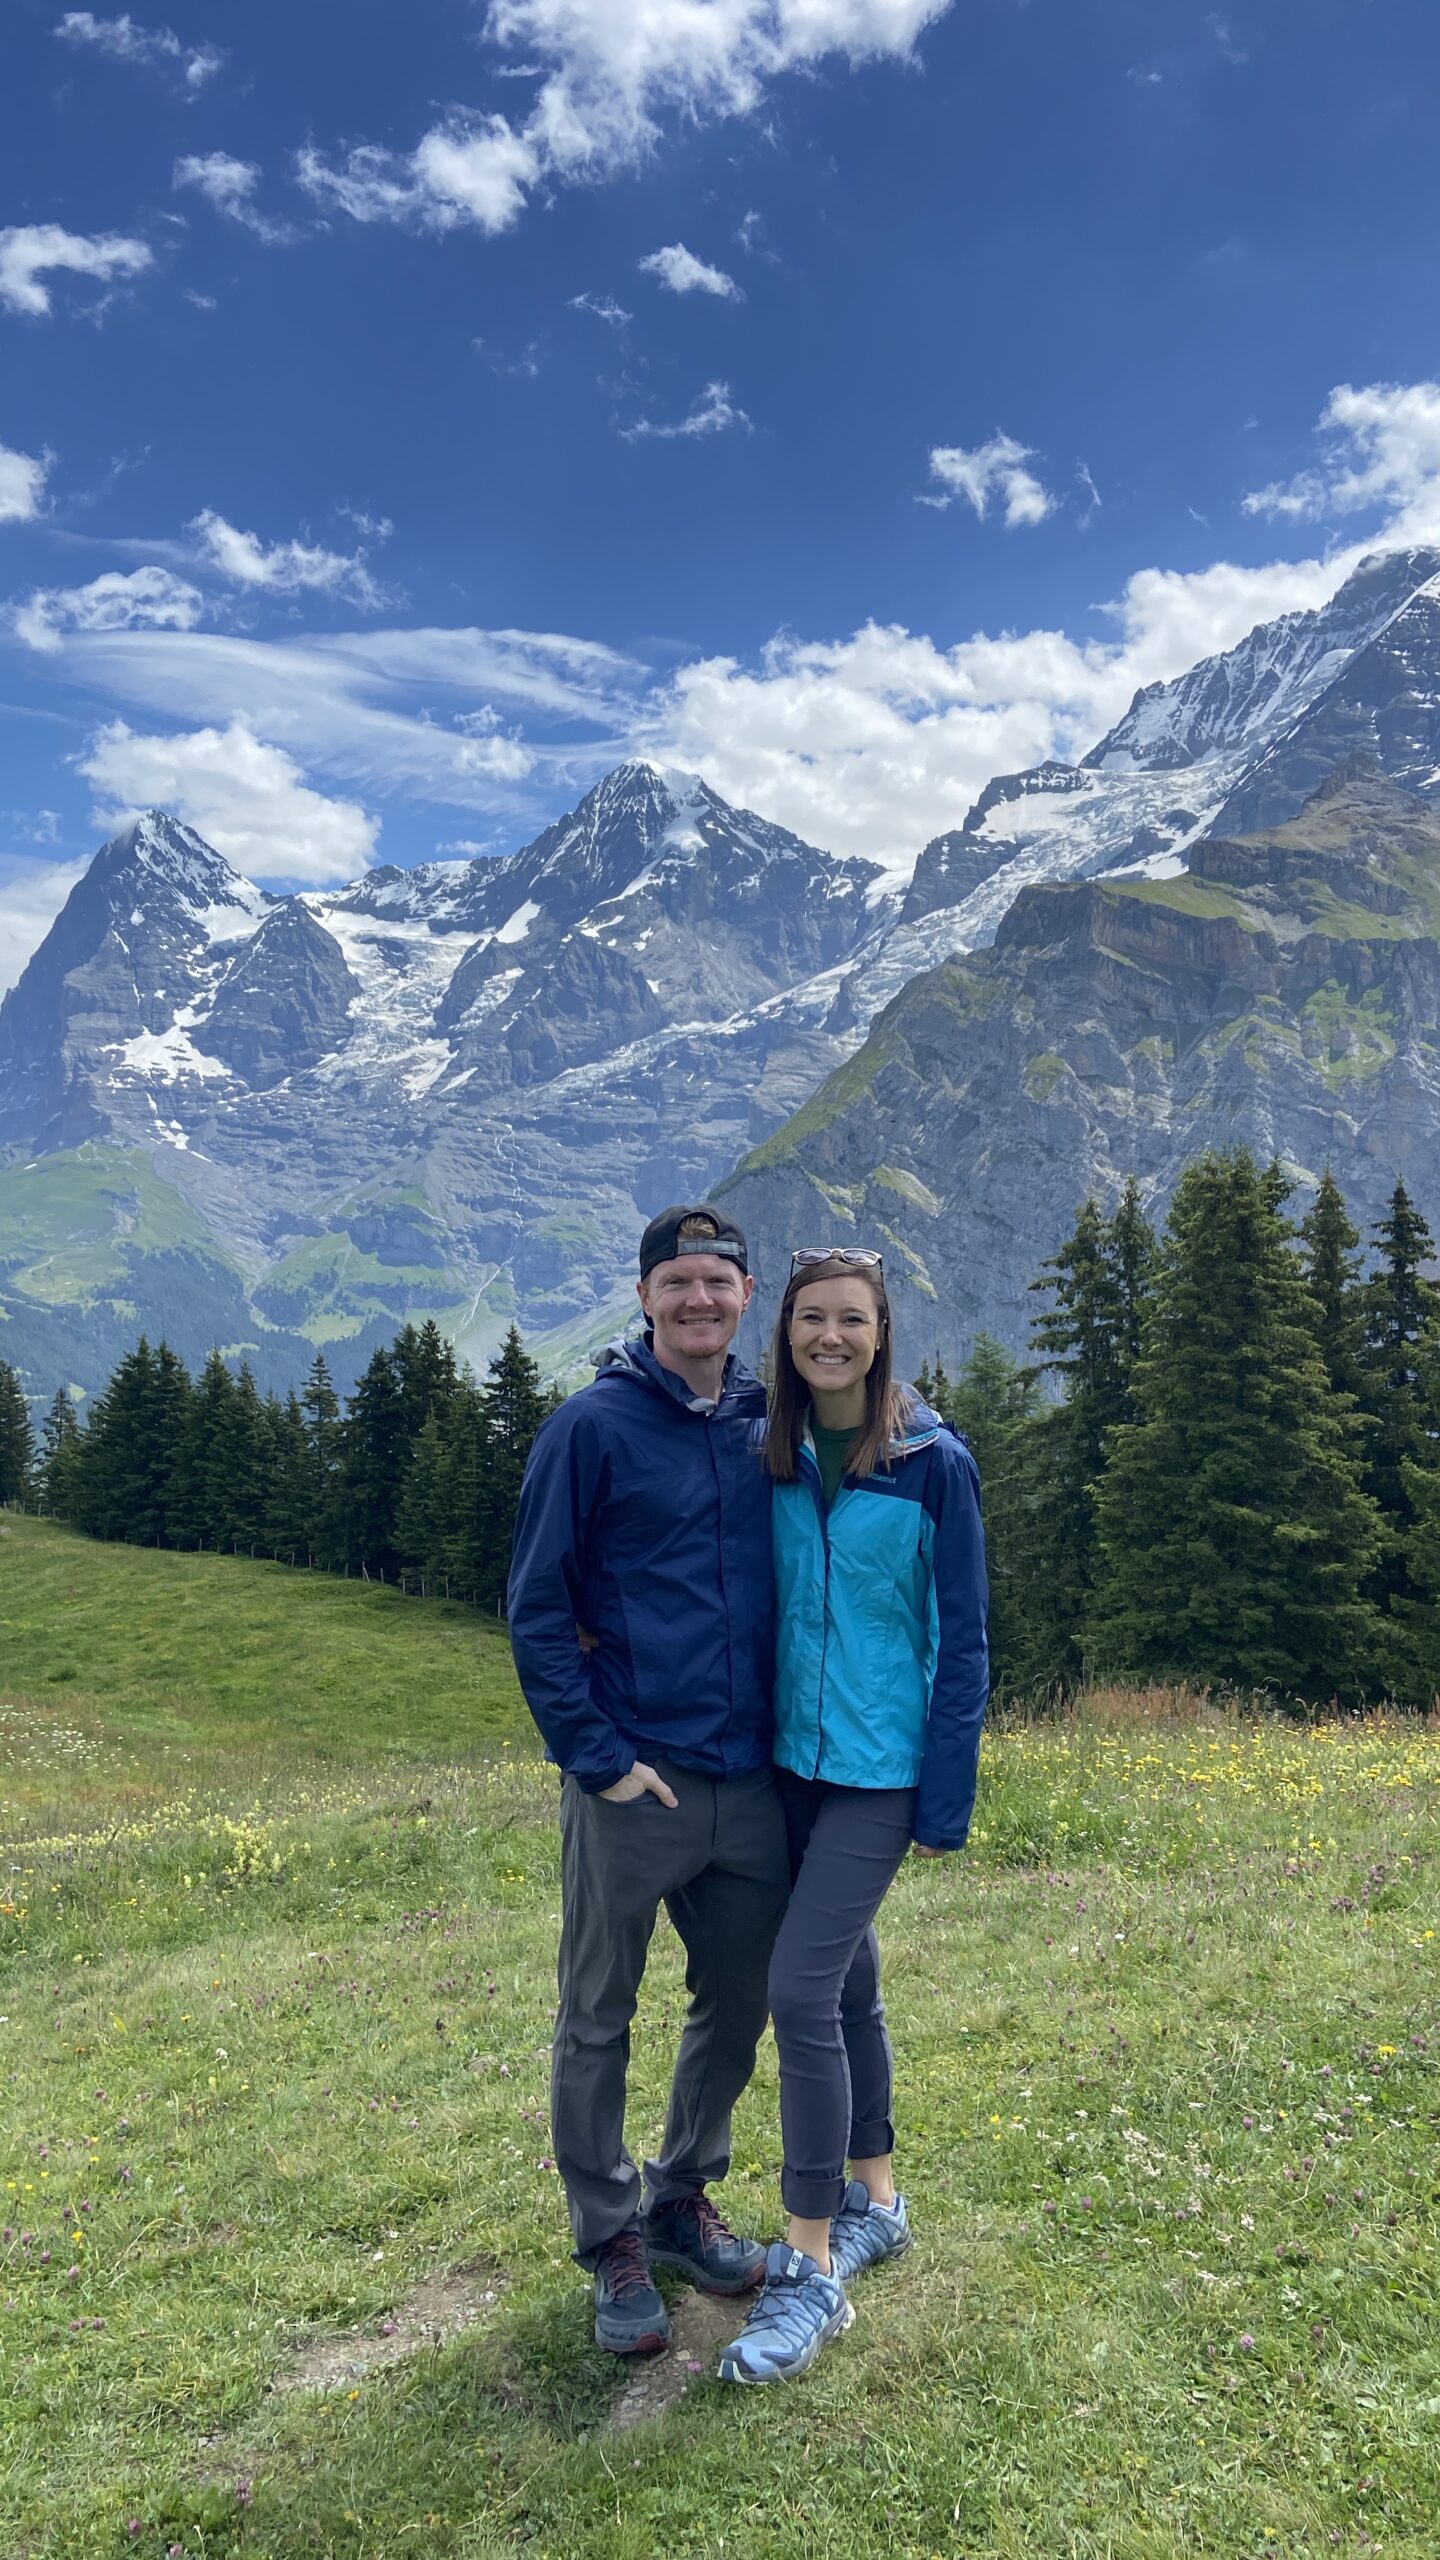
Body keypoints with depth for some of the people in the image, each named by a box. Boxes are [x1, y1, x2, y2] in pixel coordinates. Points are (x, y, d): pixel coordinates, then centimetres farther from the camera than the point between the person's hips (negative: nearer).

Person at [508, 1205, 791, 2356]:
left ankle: (682, 2199, 39)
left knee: (740, 2005, 17)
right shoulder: (593, 1426, -8)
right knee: (599, 2021, 8)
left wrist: (789, 1735, 8)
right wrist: (598, 1755, -12)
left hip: (752, 1783, 5)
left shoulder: (769, 1428, 6)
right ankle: (613, 2240, 28)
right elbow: (537, 1609, -8)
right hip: (631, 1784, -5)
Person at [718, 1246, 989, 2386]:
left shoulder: (932, 1462, -10)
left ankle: (813, 2271, 5)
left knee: (799, 1990, -10)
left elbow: (961, 1638, -7)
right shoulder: (775, 1458, 2)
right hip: (793, 1757, 5)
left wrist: (948, 1798, -8)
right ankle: (875, 2203, 35)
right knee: (847, 1982, 17)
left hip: (880, 1768, -5)